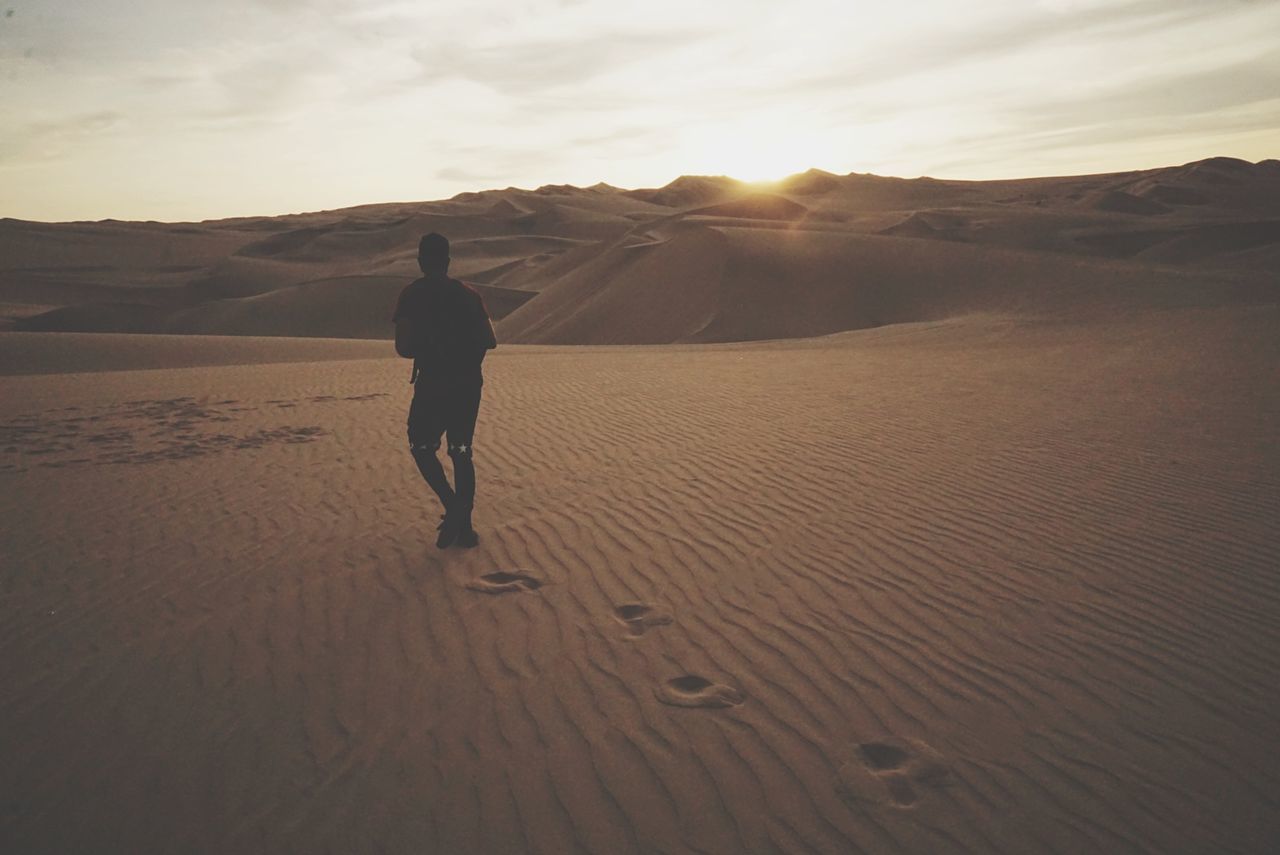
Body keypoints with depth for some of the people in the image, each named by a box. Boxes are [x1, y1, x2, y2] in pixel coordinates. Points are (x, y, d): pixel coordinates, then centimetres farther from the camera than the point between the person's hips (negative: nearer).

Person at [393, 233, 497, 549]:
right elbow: (489, 341, 4)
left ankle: (452, 506, -5)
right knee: (461, 451, 13)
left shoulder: (412, 294, -5)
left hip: (432, 384, -4)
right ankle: (464, 527, 13)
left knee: (421, 446, 14)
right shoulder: (468, 294, 6)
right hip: (469, 383, 4)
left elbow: (403, 347, -11)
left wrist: (424, 350, 10)